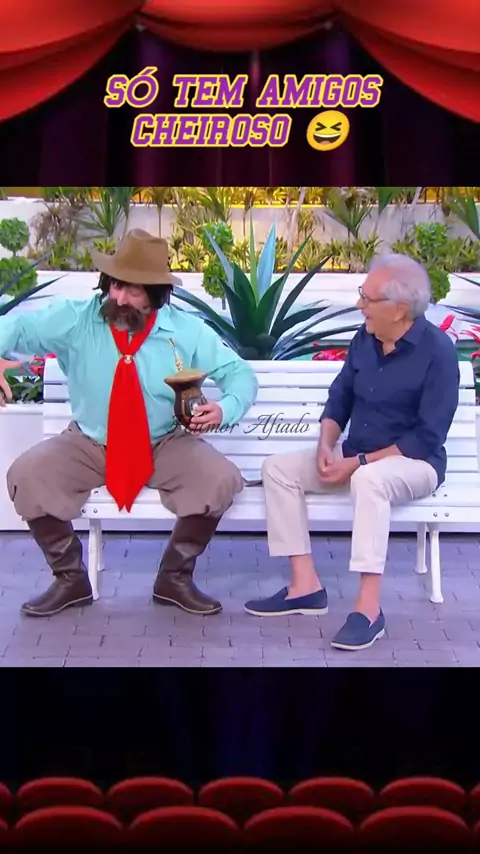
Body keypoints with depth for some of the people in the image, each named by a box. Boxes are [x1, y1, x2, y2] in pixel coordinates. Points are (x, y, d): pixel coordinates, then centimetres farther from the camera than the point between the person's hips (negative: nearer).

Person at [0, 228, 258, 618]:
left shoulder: (187, 330, -8)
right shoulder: (74, 319, -9)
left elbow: (240, 374, -3)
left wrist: (224, 409, -27)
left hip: (166, 446, 0)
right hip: (88, 446, 1)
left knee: (221, 480, -27)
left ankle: (174, 577, -2)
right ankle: (70, 578, -1)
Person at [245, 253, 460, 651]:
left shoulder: (438, 351, -19)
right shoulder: (365, 339, 1)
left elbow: (428, 438, -21)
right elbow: (339, 398, 11)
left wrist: (358, 463, -23)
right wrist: (326, 446, -9)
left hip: (414, 463, -7)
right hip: (356, 457, 7)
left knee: (369, 479, -40)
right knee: (278, 467, -8)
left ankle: (369, 608, -35)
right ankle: (306, 585, -11)